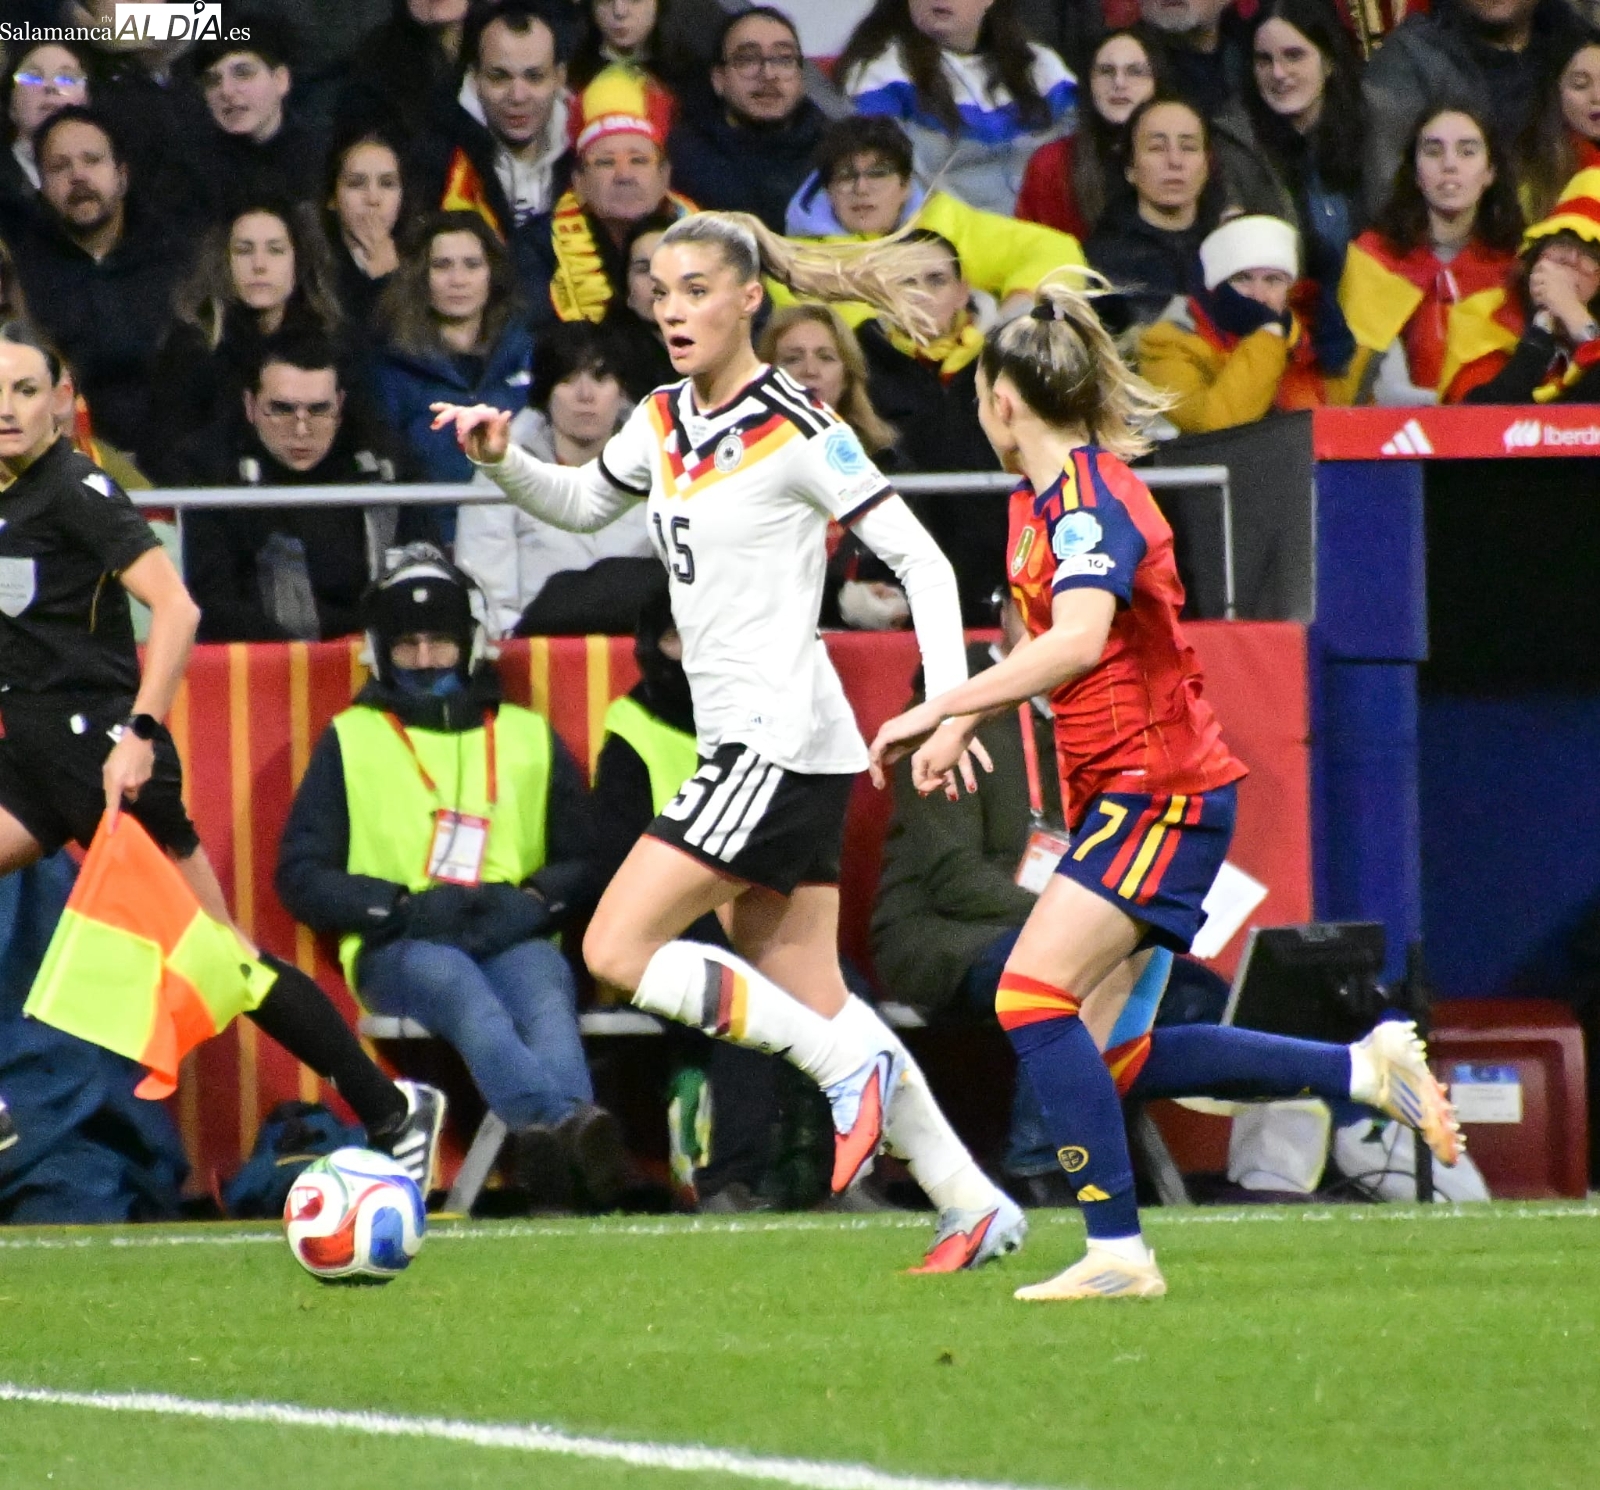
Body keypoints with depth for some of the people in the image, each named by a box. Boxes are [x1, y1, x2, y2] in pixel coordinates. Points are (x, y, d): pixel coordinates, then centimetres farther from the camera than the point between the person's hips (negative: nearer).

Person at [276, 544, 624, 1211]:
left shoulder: (529, 737, 25)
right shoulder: (351, 739, 20)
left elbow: (589, 862, 18)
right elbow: (300, 874, 10)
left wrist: (532, 900, -5)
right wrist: (402, 907, -6)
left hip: (513, 937, 2)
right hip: (398, 948, -2)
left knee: (544, 993, -35)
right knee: (458, 985, -38)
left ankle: (548, 1135, -65)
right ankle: (568, 1120, -65)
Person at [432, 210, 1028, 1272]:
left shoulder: (796, 431, -12)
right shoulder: (665, 424, 11)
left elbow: (921, 559, -11)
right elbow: (584, 505, 30)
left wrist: (949, 708, -19)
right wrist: (502, 460, 11)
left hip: (781, 738, -9)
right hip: (744, 745, 9)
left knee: (617, 952, -11)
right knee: (805, 1003, 7)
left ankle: (851, 1066, -5)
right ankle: (975, 1205, 11)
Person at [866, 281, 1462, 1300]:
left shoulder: (1092, 498, -17)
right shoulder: (1041, 498, 14)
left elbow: (1077, 642, -34)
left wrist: (939, 709, -33)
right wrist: (965, 722, 12)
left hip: (1160, 788, -10)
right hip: (1122, 794, 10)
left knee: (1035, 998, -19)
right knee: (1114, 1057, 6)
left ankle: (1118, 1253, -19)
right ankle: (1368, 1071, 14)